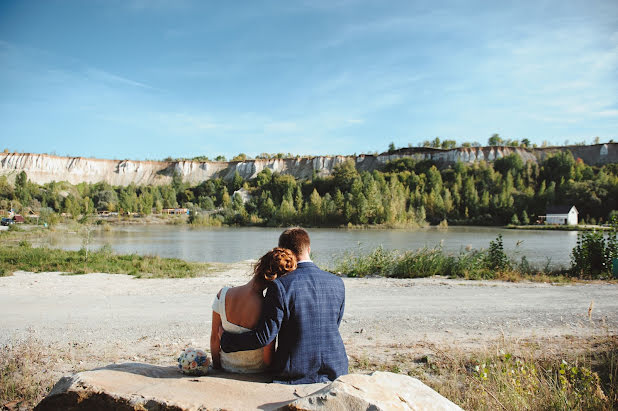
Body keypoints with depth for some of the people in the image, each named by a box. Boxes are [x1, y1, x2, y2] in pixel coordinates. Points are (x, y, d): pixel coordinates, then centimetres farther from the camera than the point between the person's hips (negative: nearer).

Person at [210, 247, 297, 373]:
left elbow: (214, 337, -9)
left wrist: (216, 365, 7)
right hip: (256, 371, -3)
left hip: (227, 366, 3)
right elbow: (268, 357, -21)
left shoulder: (223, 294, -22)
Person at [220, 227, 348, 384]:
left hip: (296, 374, -4)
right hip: (335, 368, 4)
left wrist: (227, 339, 0)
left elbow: (264, 337, -15)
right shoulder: (337, 283, -2)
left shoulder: (280, 286, -17)